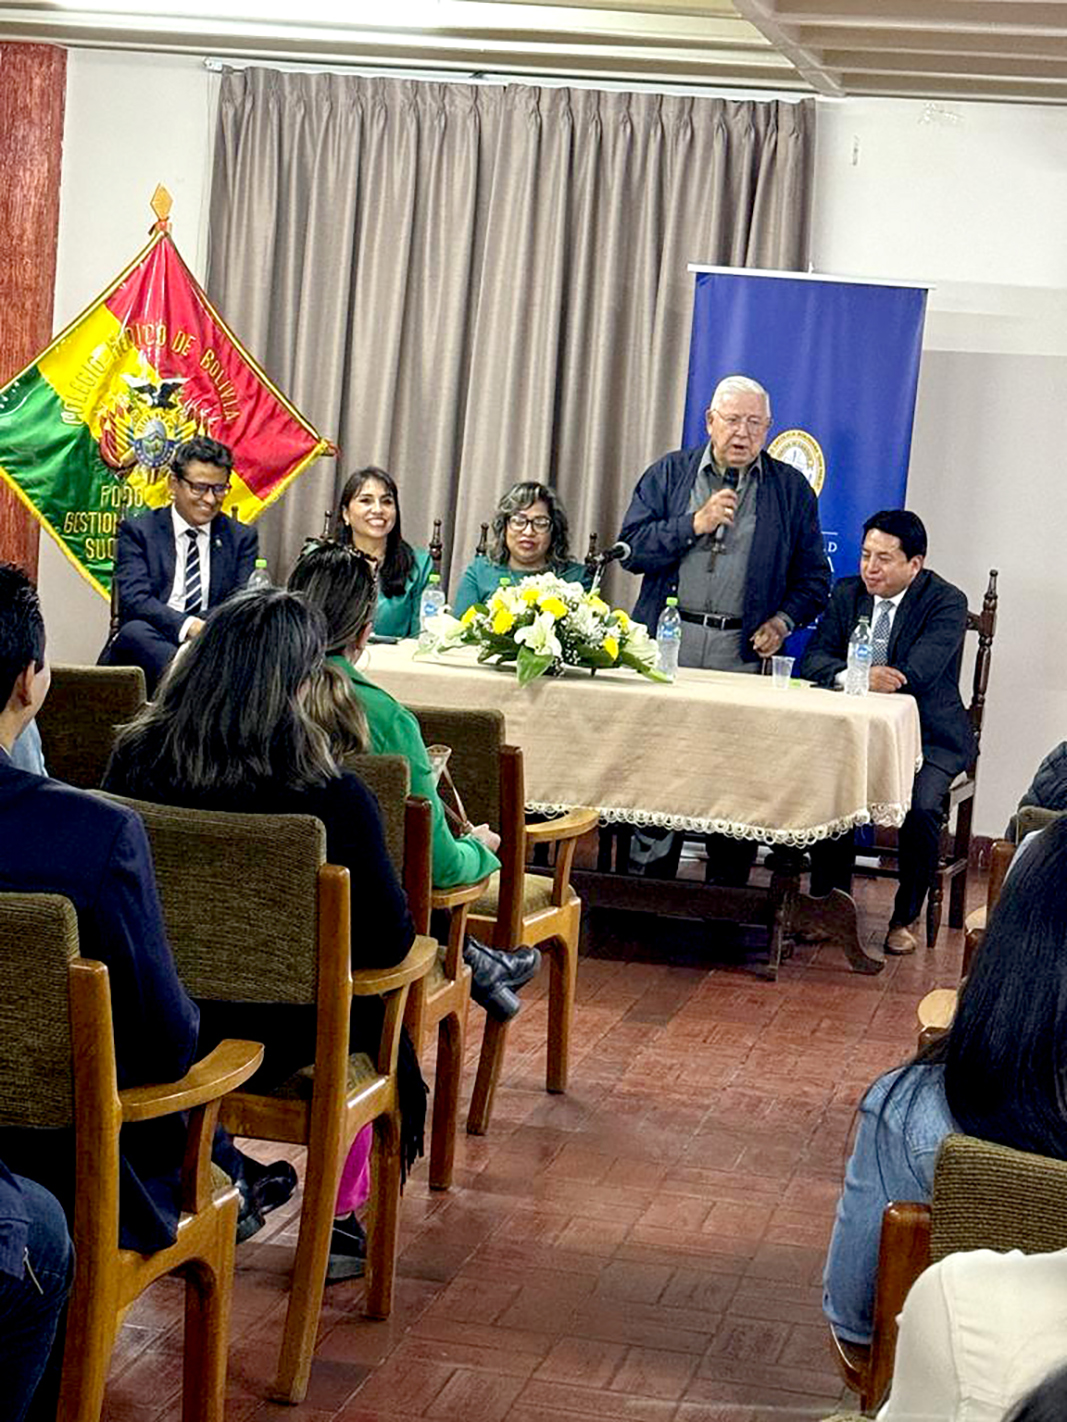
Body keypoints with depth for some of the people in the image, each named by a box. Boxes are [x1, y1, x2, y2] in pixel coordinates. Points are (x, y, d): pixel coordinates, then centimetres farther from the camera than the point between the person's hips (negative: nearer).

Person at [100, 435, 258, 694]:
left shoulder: (242, 538, 15)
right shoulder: (137, 531, 7)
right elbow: (134, 599, -8)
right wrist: (188, 626, -27)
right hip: (148, 645, -1)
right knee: (135, 631, -38)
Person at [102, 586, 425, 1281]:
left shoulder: (133, 762, -14)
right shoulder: (336, 799, -25)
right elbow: (389, 940, -16)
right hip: (278, 1040, -3)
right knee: (378, 1005, 28)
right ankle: (341, 1218, 36)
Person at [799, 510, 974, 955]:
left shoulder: (946, 602, -9)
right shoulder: (848, 594, 7)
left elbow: (915, 676, -22)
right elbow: (813, 660, -3)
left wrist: (855, 676, -22)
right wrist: (853, 675, -25)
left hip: (929, 737, -4)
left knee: (921, 806, -29)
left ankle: (906, 918, -6)